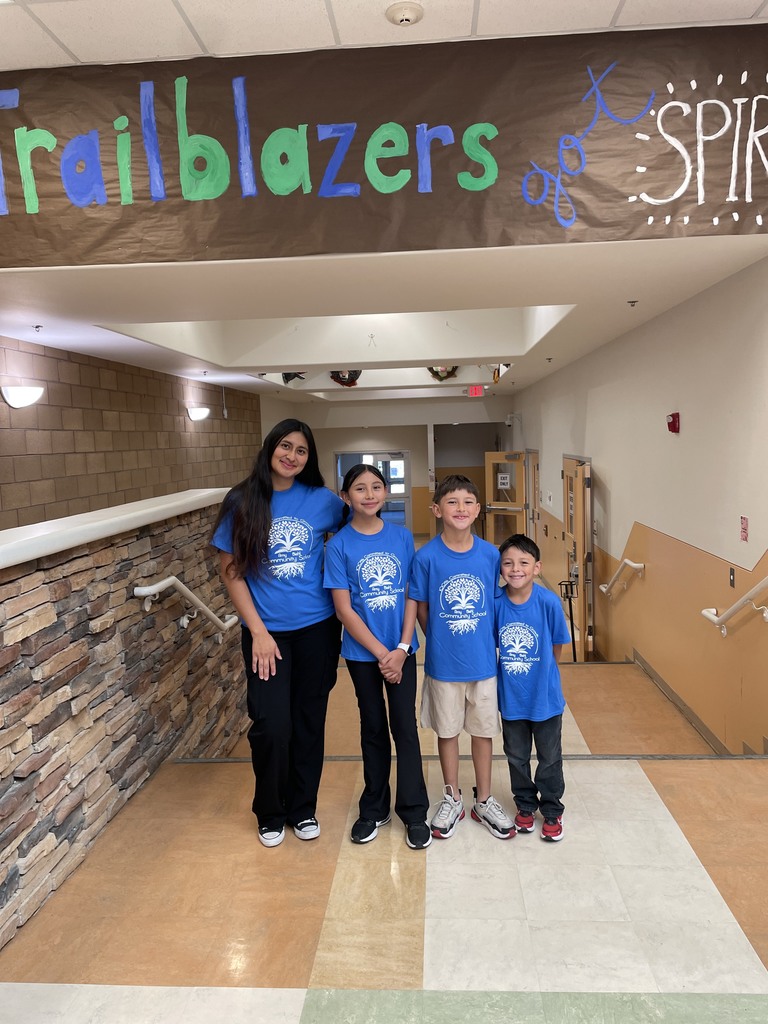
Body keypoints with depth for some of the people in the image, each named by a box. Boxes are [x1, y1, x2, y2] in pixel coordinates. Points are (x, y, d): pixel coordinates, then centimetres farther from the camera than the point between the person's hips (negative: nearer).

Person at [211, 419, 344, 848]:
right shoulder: (243, 503, -4)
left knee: (309, 720, 11)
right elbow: (231, 571, -3)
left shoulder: (323, 501, -3)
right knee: (271, 725, -3)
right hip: (266, 631, -1)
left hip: (317, 628, 1)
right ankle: (271, 813, 24)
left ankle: (303, 808, 33)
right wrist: (258, 631, -8)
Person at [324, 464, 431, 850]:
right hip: (363, 652, -1)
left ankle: (414, 811, 21)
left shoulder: (402, 537, -3)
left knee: (405, 727, 5)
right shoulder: (339, 545, -9)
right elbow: (344, 609, -11)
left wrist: (401, 650, -10)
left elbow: (411, 597, -2)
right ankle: (374, 808, 31)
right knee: (373, 728, 13)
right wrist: (380, 653, -13)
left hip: (401, 649, 1)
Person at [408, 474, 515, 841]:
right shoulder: (426, 557, -12)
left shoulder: (490, 554, -7)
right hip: (443, 662, -1)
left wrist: (488, 643, 3)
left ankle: (484, 801, 35)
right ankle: (452, 800, 35)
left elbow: (497, 605, 3)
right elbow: (421, 608, -3)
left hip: (483, 659, 1)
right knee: (447, 731, 15)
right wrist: (441, 642, -1)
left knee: (483, 730, 15)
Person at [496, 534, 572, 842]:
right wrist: (509, 672, -1)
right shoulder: (495, 603, -16)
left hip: (545, 695, -1)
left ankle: (552, 811, 37)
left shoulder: (549, 602, -21)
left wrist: (541, 673, 4)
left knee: (549, 758, 16)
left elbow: (557, 646, -6)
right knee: (517, 756, 19)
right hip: (511, 697, 2)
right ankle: (525, 805, 41)